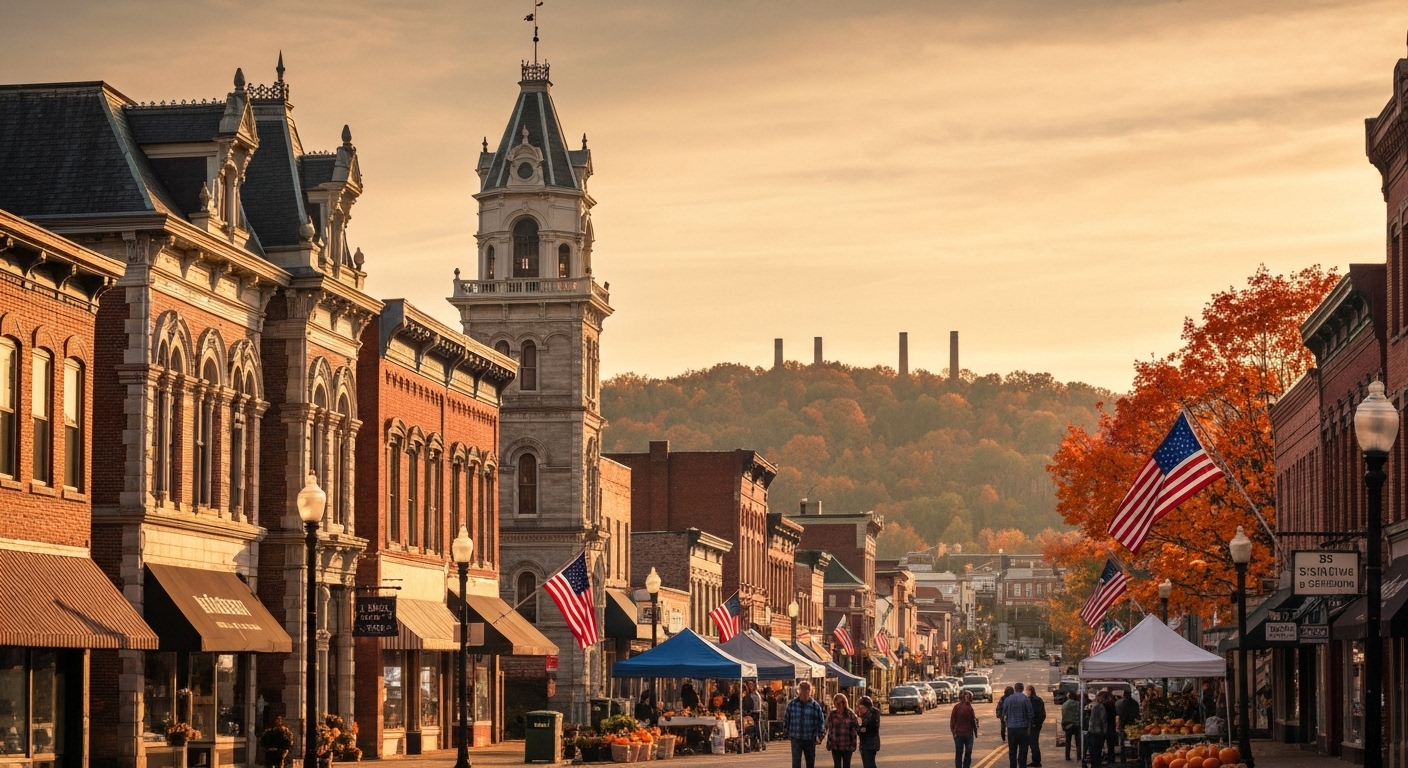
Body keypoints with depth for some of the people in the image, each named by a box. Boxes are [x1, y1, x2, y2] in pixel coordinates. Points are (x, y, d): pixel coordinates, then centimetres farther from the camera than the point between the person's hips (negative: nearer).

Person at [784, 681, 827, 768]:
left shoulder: (815, 705, -3)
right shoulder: (792, 704, -1)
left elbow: (821, 721, 2)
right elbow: (786, 719, 8)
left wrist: (818, 736, -2)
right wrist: (787, 733, 8)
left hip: (810, 739, 1)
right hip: (796, 738, -1)